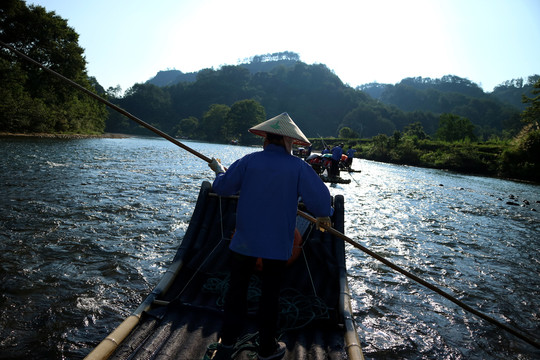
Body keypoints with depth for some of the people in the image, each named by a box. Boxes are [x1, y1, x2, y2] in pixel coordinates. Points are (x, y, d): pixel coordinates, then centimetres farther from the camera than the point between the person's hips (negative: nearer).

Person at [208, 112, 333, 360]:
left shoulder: (248, 161, -7)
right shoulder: (298, 167, -10)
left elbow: (221, 187, -1)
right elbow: (320, 196, -9)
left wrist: (219, 170, 21)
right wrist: (323, 216, 12)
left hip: (244, 239, 2)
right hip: (277, 243, -1)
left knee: (237, 287, 17)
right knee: (270, 294, 11)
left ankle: (228, 337, 33)